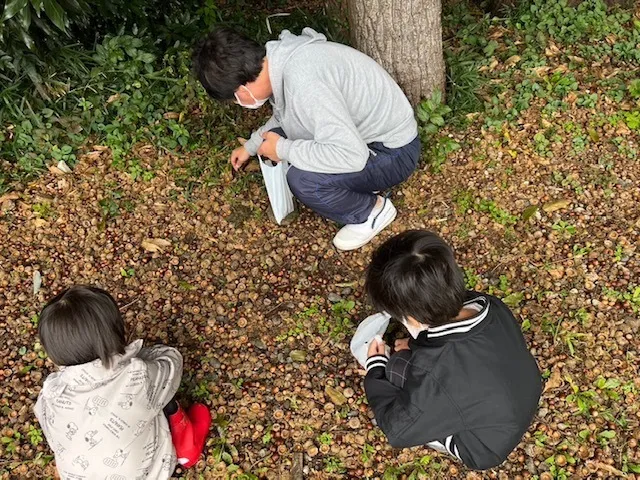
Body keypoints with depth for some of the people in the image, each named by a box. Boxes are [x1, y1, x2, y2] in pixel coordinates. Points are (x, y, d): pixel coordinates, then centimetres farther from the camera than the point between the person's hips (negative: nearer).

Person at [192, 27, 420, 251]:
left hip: (393, 152, -9)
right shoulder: (280, 57, -5)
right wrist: (251, 146, 28)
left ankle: (372, 211, 0)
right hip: (357, 133, 9)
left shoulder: (304, 82, -34)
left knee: (302, 180, -28)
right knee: (277, 136, 6)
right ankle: (359, 183, 13)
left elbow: (350, 155, -39)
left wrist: (283, 149, -26)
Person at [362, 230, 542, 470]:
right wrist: (419, 346, 3)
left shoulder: (436, 376, -39)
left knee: (398, 368, -12)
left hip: (486, 447, -6)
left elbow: (397, 431, -19)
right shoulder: (492, 307, -21)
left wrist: (375, 371, -7)